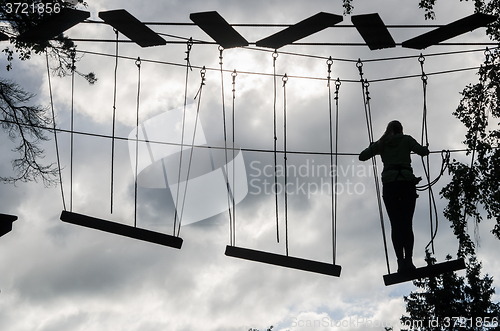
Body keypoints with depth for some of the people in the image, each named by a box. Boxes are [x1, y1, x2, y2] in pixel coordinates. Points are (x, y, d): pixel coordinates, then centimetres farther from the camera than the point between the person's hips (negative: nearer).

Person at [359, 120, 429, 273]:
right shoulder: (406, 139, 12)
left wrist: (372, 147, 36)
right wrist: (425, 148, 22)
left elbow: (362, 156, 18)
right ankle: (408, 259, -12)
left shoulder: (381, 143, 17)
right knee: (407, 223, 0)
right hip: (407, 182, -1)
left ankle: (401, 260, -11)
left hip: (389, 184, 1)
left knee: (395, 224, 0)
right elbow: (423, 152, -1)